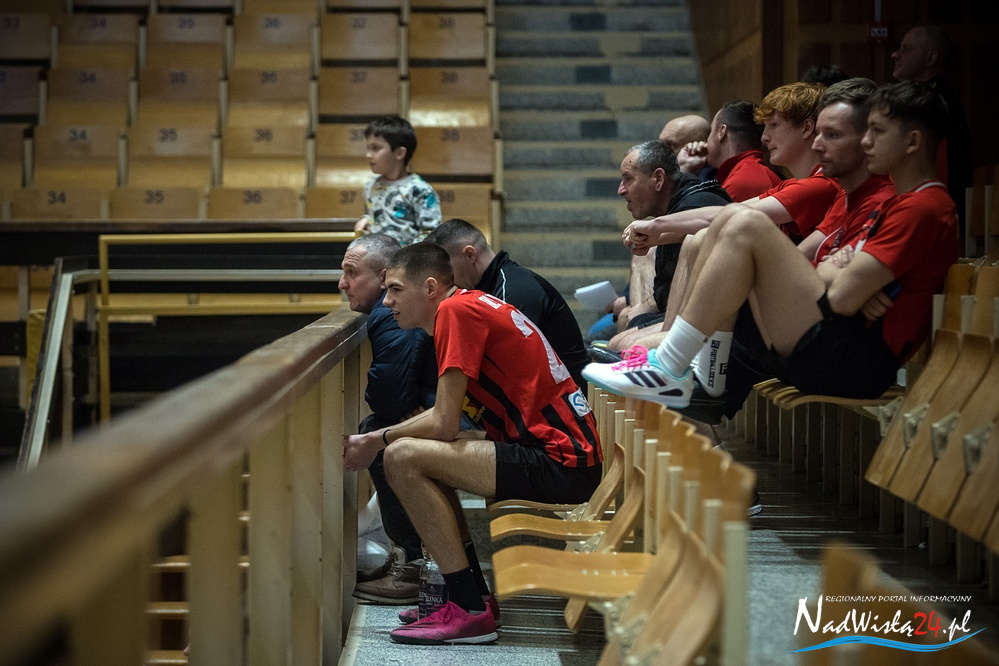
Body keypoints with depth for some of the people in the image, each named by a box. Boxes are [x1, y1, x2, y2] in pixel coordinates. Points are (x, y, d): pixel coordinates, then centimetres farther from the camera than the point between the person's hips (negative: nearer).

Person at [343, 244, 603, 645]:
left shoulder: (456, 310, -11)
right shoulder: (473, 305, 18)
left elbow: (444, 424, -14)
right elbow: (448, 417, 22)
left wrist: (378, 442, 1)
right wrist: (375, 438, 17)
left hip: (560, 465, -11)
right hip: (570, 453, 11)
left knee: (404, 457, -15)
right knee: (423, 451, 21)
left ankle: (471, 611, -11)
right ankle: (469, 593, 19)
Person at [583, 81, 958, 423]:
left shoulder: (925, 208, -8)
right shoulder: (896, 203, 25)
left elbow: (843, 297, -17)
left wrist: (832, 271, 6)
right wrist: (842, 273, -6)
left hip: (855, 362, -10)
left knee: (745, 225, -19)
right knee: (730, 220, 7)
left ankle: (667, 371, -17)